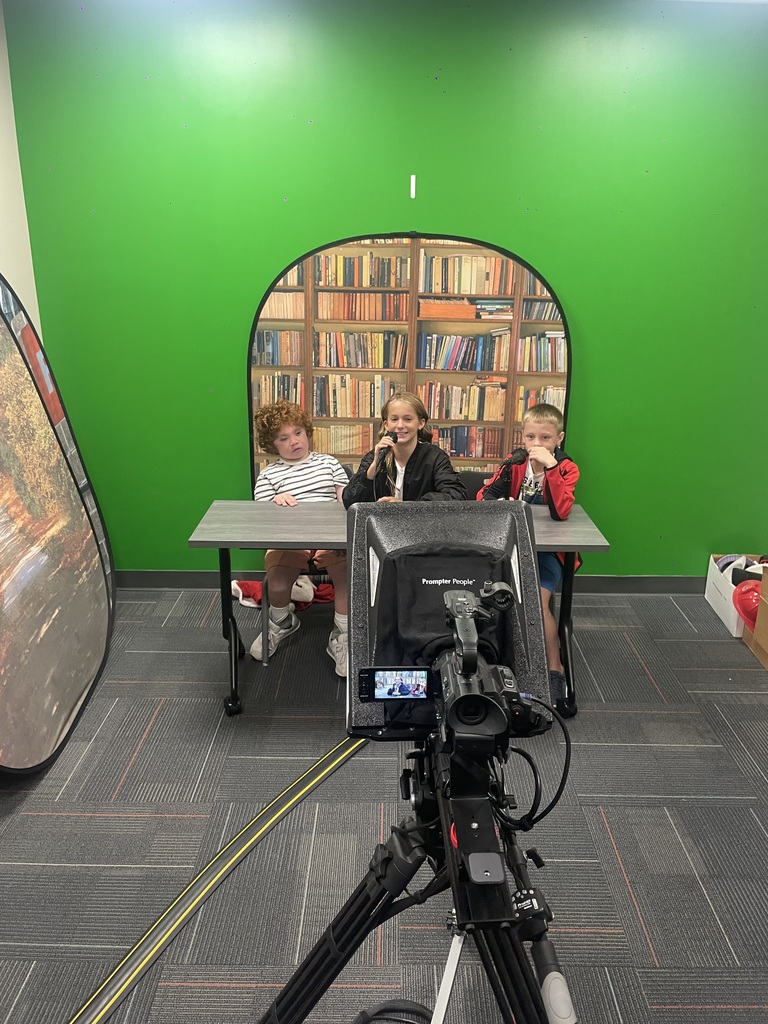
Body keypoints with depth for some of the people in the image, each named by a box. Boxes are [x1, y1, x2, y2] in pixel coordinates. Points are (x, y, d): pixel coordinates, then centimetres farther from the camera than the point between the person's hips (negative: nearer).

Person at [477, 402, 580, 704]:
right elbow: (484, 495, -3)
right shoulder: (514, 463, 0)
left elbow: (561, 512, -25)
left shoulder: (566, 468, -9)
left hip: (548, 550, -3)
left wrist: (550, 465, -31)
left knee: (538, 599, -25)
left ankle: (554, 669, -6)